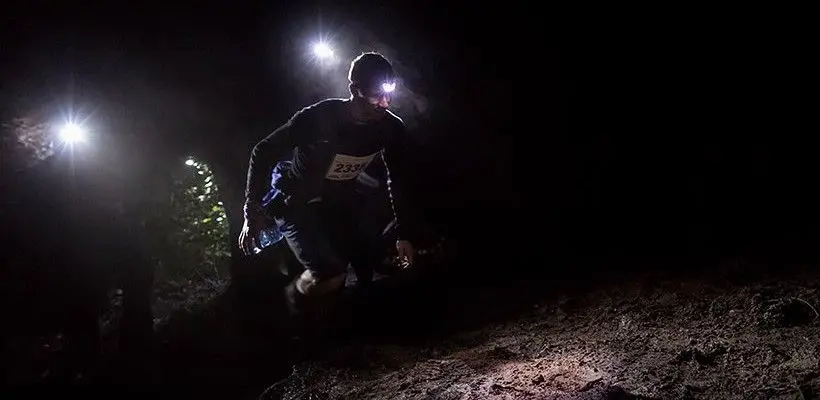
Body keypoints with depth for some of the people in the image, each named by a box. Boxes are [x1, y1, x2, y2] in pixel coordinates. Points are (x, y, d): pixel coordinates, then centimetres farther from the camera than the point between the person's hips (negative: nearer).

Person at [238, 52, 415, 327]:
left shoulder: (391, 127, -16)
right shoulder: (321, 117, -30)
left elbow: (396, 179, -2)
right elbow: (263, 152, -21)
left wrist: (402, 234, -2)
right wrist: (253, 212, -25)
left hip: (337, 197, 6)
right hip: (293, 199, -6)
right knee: (329, 275, -21)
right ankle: (285, 319, 10)